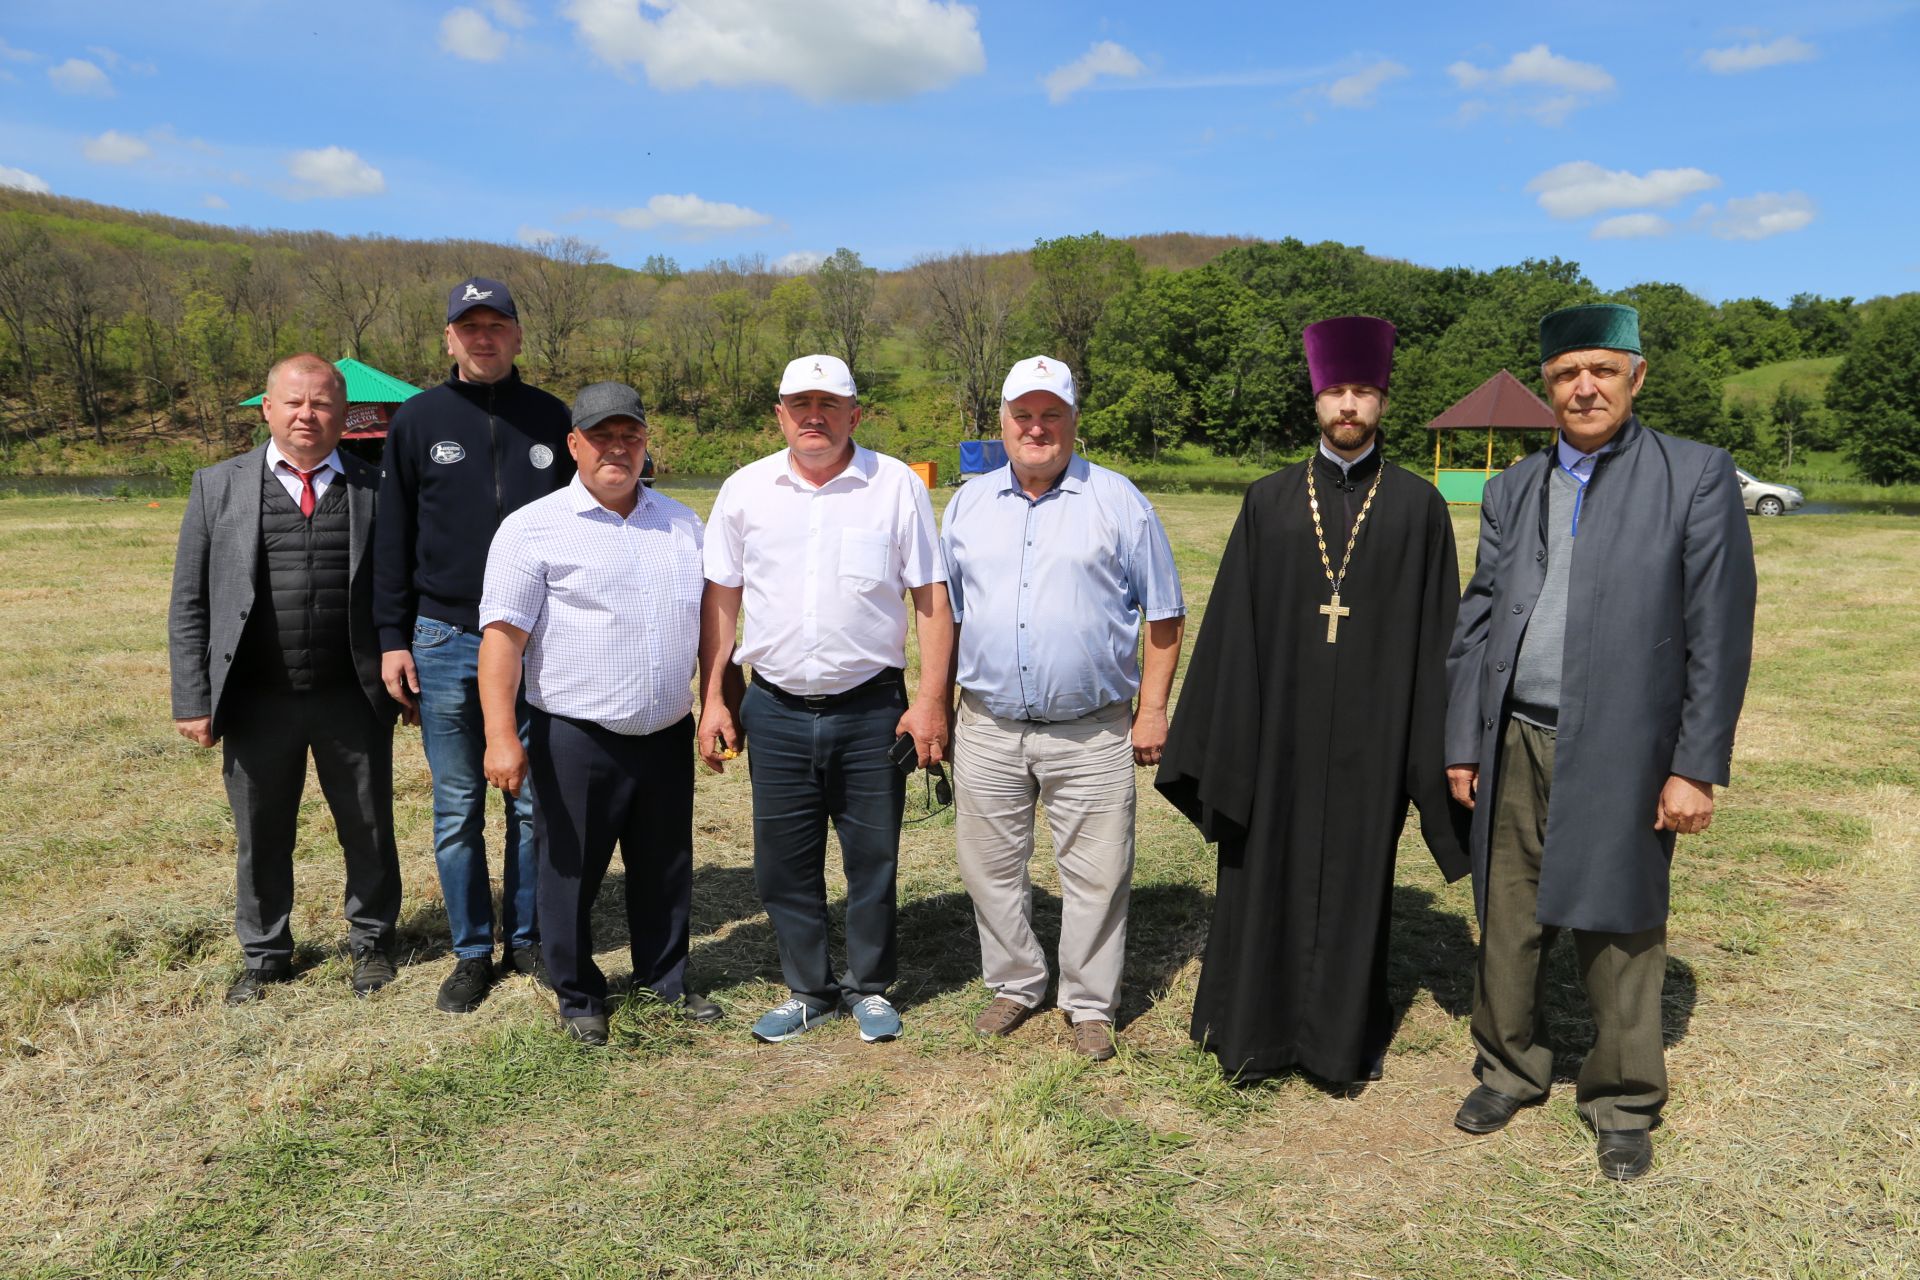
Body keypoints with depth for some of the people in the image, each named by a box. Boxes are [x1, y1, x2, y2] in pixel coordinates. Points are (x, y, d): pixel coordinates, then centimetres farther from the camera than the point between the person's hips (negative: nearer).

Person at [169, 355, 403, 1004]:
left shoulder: (375, 489, 2)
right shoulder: (218, 486, 4)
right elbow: (189, 603, 3)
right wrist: (193, 700, -2)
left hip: (353, 698, -1)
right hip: (257, 701, 1)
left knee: (368, 830, 12)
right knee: (261, 837, 14)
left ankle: (371, 942, 33)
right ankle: (265, 955, 34)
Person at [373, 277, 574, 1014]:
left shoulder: (551, 420, 6)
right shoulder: (418, 420, 4)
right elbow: (393, 538, 4)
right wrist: (392, 638, -1)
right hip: (444, 642, 0)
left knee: (534, 804, 8)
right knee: (457, 810, 7)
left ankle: (526, 939, 23)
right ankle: (471, 953, 20)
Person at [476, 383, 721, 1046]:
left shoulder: (681, 523, 10)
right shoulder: (534, 528, -6)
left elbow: (709, 621, 17)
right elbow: (502, 636, -11)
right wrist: (501, 738, -18)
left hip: (668, 735, 4)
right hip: (577, 740, -4)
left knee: (666, 871, 15)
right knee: (571, 874, 7)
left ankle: (665, 982, 33)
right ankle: (579, 999, 25)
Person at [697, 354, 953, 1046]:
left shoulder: (897, 485, -2)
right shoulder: (745, 489, 4)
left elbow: (931, 598, -1)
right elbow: (720, 599, 9)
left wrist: (931, 701, -6)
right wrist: (712, 699, 5)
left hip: (871, 709, -2)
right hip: (775, 710, 2)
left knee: (873, 858, 9)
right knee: (784, 863, 11)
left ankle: (870, 987, 29)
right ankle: (808, 990, 30)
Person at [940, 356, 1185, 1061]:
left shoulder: (1117, 500, 1)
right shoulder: (969, 502, 10)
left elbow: (1163, 614, 2)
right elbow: (946, 611, 16)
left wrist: (1153, 709, -4)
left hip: (1091, 733, -3)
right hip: (987, 729, 3)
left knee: (1096, 874, 4)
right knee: (991, 868, 12)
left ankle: (1090, 1003, 22)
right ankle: (1015, 983, 32)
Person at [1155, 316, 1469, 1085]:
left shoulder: (1417, 506, 1)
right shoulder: (1269, 501, 3)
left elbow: (1436, 630, 1)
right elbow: (1233, 624, 2)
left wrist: (1440, 747, -2)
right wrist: (1221, 736, -1)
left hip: (1369, 733, -1)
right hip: (1278, 726, 1)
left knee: (1356, 881, 11)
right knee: (1267, 878, 10)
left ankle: (1345, 1035, 28)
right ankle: (1259, 1028, 27)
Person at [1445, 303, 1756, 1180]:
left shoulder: (1697, 476, -2)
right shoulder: (1513, 490, 10)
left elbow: (1719, 633, -5)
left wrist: (1697, 767, -9)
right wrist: (1462, 745, 7)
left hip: (1621, 753, -3)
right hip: (1517, 747, 4)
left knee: (1619, 937, 7)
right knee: (1508, 924, 12)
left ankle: (1624, 1104, 26)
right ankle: (1510, 1069, 31)